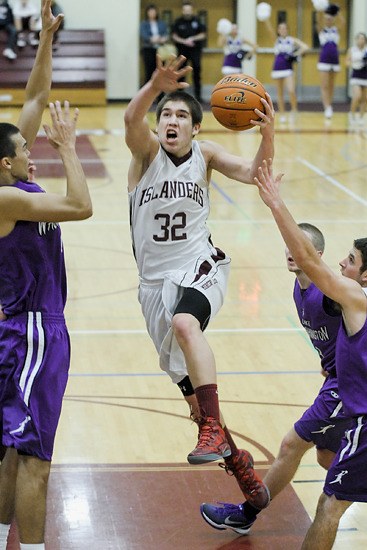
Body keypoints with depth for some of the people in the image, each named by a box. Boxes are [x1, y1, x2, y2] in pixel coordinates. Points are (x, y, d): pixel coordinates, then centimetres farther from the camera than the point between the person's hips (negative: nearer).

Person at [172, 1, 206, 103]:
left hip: (195, 49, -1)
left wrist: (193, 39, -14)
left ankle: (198, 95, 3)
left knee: (197, 71, -1)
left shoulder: (197, 21, 1)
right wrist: (184, 41, -14)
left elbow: (203, 35, 2)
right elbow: (174, 36, 2)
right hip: (182, 50, 1)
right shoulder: (178, 22, 2)